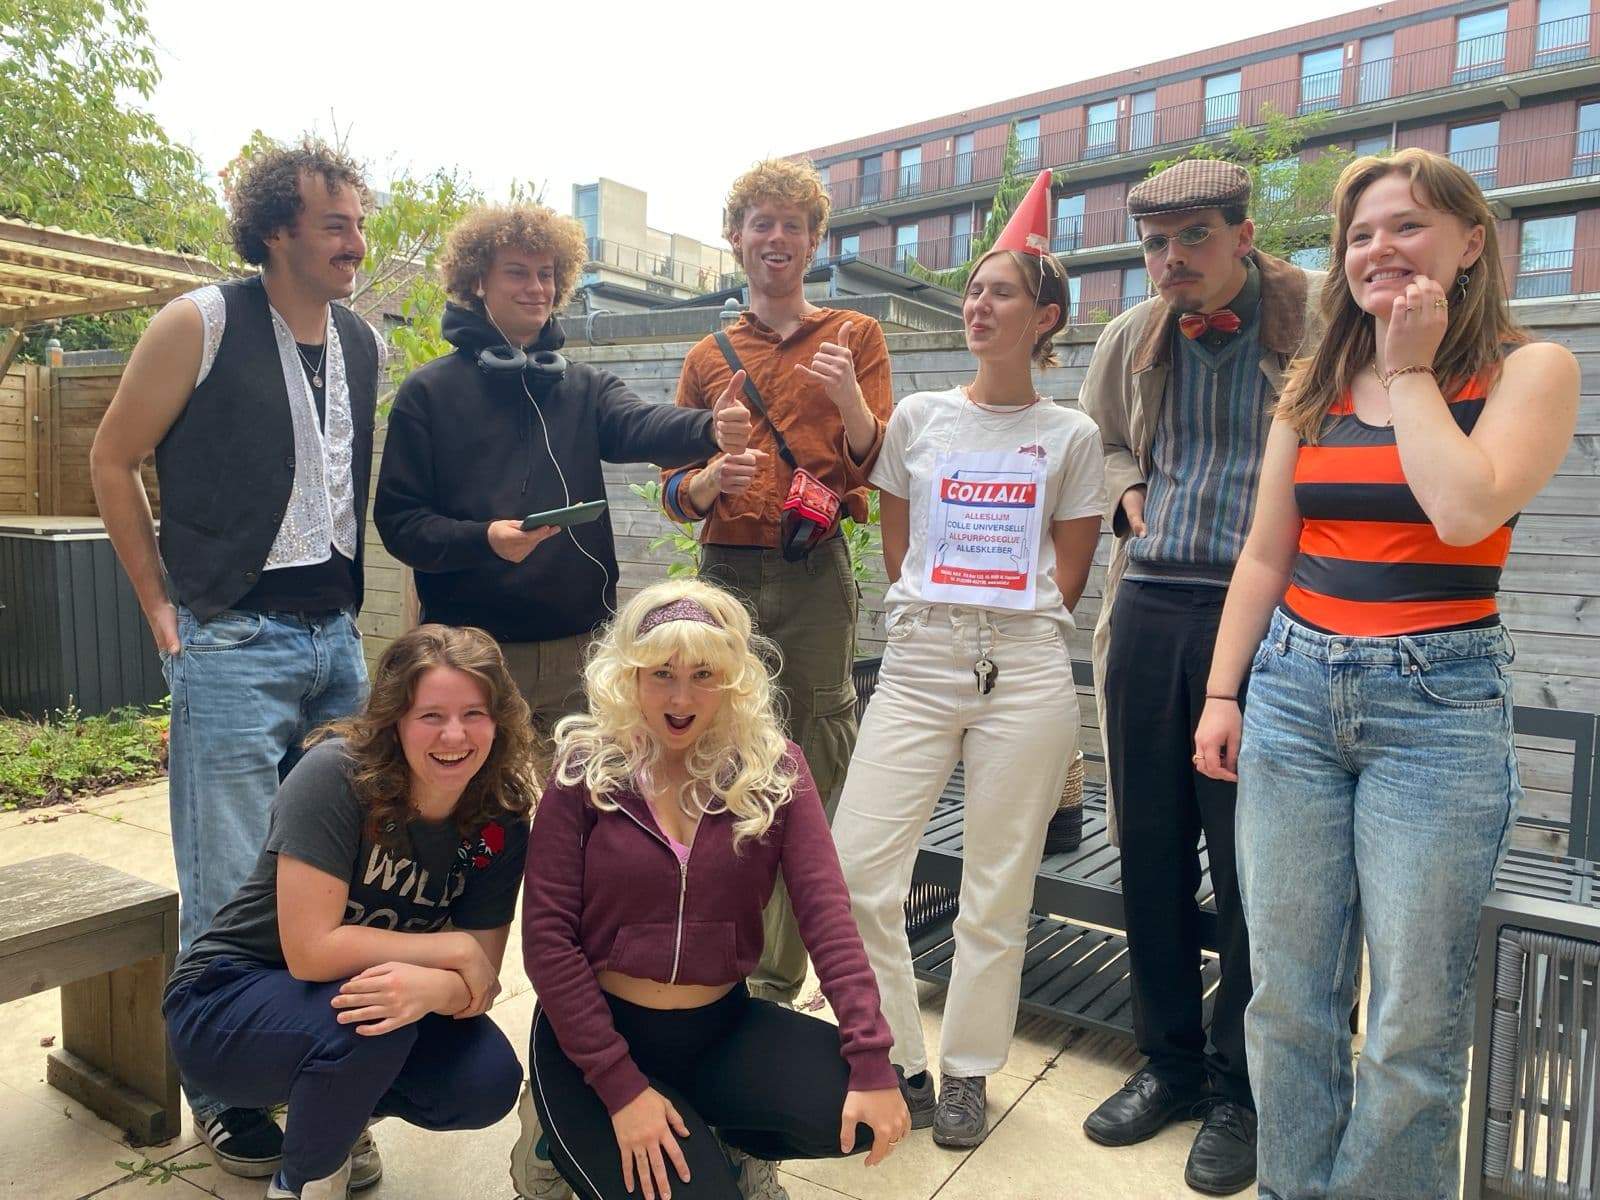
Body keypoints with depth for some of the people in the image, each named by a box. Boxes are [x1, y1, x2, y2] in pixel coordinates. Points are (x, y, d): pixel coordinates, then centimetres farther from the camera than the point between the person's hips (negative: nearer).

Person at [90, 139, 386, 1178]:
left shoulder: (366, 343, 9)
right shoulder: (202, 324, -7)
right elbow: (114, 458, -1)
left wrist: (348, 598, 13)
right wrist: (162, 604, -1)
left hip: (337, 638, 6)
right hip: (234, 643, -5)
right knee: (232, 886, 2)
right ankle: (224, 1092, 23)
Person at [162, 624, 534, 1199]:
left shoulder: (500, 825, -12)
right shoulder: (337, 774, -27)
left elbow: (478, 985, -12)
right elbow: (311, 950, -30)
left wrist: (431, 988, -35)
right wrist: (454, 948, -24)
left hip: (358, 995, 5)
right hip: (225, 1005, -4)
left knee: (489, 1082, -18)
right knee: (368, 1019, -34)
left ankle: (335, 1114, 13)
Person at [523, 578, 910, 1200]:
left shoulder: (773, 769, -5)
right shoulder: (586, 770, -10)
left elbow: (825, 909, -12)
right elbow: (547, 935, -10)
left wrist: (873, 1060, -22)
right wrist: (621, 1087, -15)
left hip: (723, 1028, 2)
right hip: (598, 1031, -2)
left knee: (858, 1112, -20)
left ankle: (731, 1141, 12)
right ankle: (571, 1135, 11)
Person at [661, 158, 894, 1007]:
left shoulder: (853, 337, 11)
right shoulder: (708, 359, 17)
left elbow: (881, 470, 2)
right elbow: (672, 492, 15)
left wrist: (851, 402, -17)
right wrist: (708, 480, -8)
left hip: (816, 579, -2)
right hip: (727, 577, 2)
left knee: (813, 778, -1)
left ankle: (779, 979, 14)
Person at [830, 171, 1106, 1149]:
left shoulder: (1072, 436, 4)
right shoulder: (918, 419, 9)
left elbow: (1066, 575, 8)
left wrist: (1010, 632, 5)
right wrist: (939, 623, 10)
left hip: (1025, 672, -1)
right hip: (920, 663, 2)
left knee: (998, 887, 5)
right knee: (857, 869, -5)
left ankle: (967, 1075, 25)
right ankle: (900, 1067, 16)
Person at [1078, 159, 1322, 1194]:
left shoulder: (1314, 322, -2)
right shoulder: (1131, 341, 12)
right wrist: (1129, 494, 9)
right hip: (1148, 608, 5)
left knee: (1247, 861, 3)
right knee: (1151, 848, 11)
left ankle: (1242, 1090, 24)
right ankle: (1171, 1060, 30)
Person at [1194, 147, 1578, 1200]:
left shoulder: (1530, 371, 1)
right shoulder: (1315, 386, 12)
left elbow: (1468, 509, -18)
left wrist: (1409, 370, -6)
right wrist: (1222, 696, 7)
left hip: (1438, 701, -3)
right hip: (1292, 689, 4)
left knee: (1415, 1016, 1)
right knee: (1288, 993, 8)